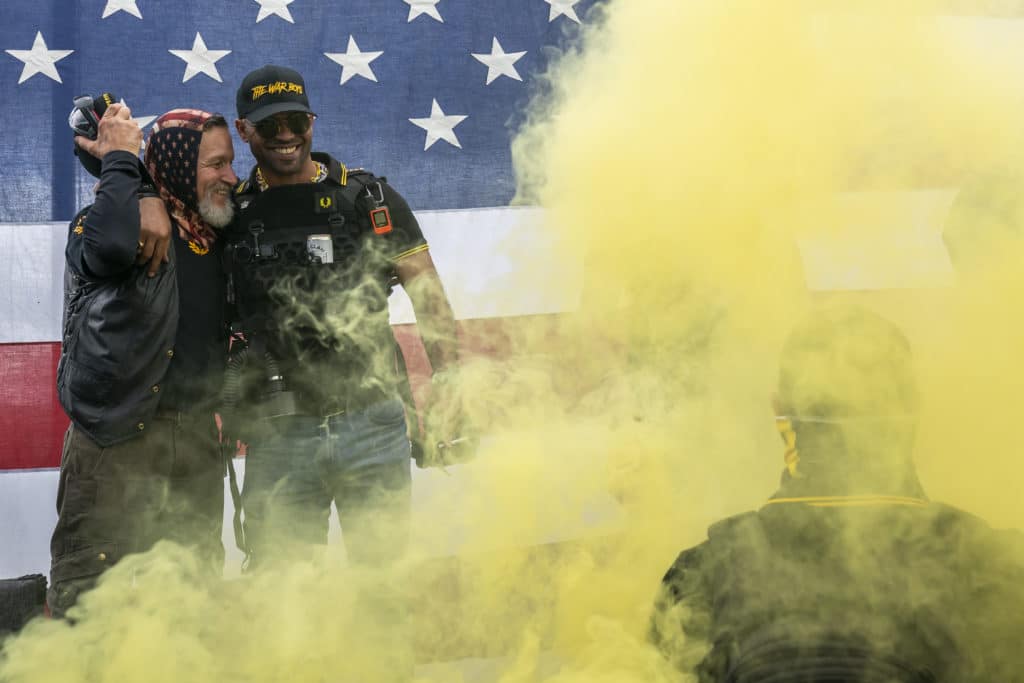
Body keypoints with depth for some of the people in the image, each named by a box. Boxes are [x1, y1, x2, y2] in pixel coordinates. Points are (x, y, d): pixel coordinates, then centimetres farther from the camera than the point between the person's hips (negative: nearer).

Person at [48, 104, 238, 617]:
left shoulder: (214, 237, 11)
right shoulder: (113, 217, -9)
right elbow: (110, 244, -36)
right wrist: (120, 161, -23)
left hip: (196, 436, 7)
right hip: (116, 436, -7)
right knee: (88, 590, -7)